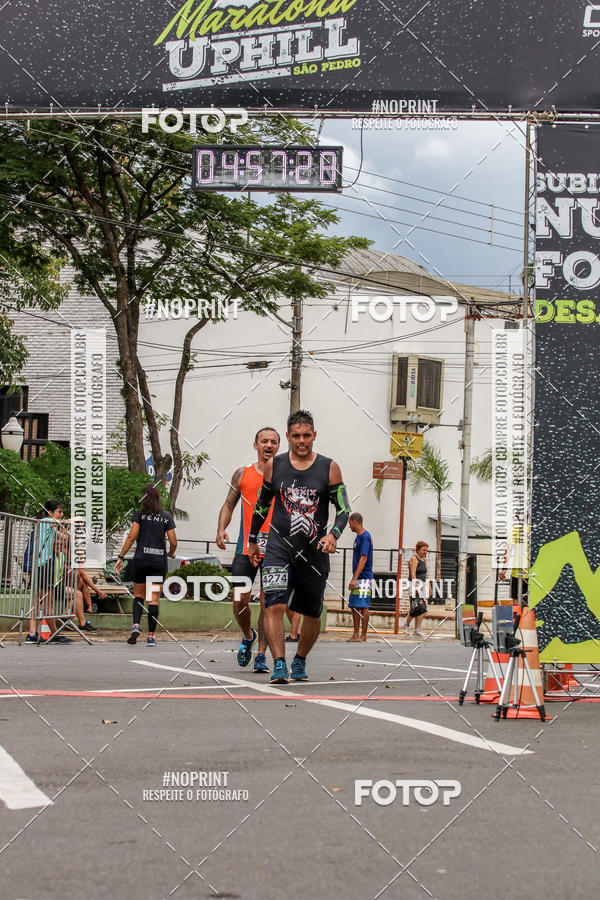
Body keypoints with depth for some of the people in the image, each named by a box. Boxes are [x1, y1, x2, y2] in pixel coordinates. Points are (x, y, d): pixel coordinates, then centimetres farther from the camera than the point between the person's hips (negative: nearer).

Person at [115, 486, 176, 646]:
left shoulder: (140, 514, 0)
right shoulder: (166, 517, 4)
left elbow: (132, 536, -8)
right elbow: (173, 542, 1)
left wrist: (121, 557, -4)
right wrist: (170, 554, 22)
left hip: (141, 559, 0)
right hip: (159, 561, 0)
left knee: (139, 595, 16)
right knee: (154, 600, 3)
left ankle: (136, 625, -7)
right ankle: (151, 636, 0)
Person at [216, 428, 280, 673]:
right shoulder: (242, 474, 8)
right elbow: (229, 505, 13)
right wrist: (221, 529, -4)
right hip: (246, 547, 1)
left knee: (268, 603, -3)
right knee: (239, 600, -5)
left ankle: (261, 654, 4)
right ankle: (247, 637, 23)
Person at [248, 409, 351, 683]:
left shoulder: (329, 468, 0)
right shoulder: (274, 466, 4)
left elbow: (344, 509, 0)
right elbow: (262, 504, 17)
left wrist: (333, 534, -18)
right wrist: (253, 540, 21)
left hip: (314, 551, 1)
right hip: (279, 546, -1)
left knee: (312, 614, 11)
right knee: (274, 605, -20)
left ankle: (300, 661, 33)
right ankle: (279, 666, -22)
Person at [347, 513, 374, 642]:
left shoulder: (365, 537, -13)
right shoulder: (359, 536, 16)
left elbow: (363, 559, -20)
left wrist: (355, 579, -23)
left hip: (364, 578, -10)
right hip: (357, 579, 10)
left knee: (363, 607, -7)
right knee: (354, 606, 11)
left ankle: (363, 636, -6)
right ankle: (356, 634, 15)